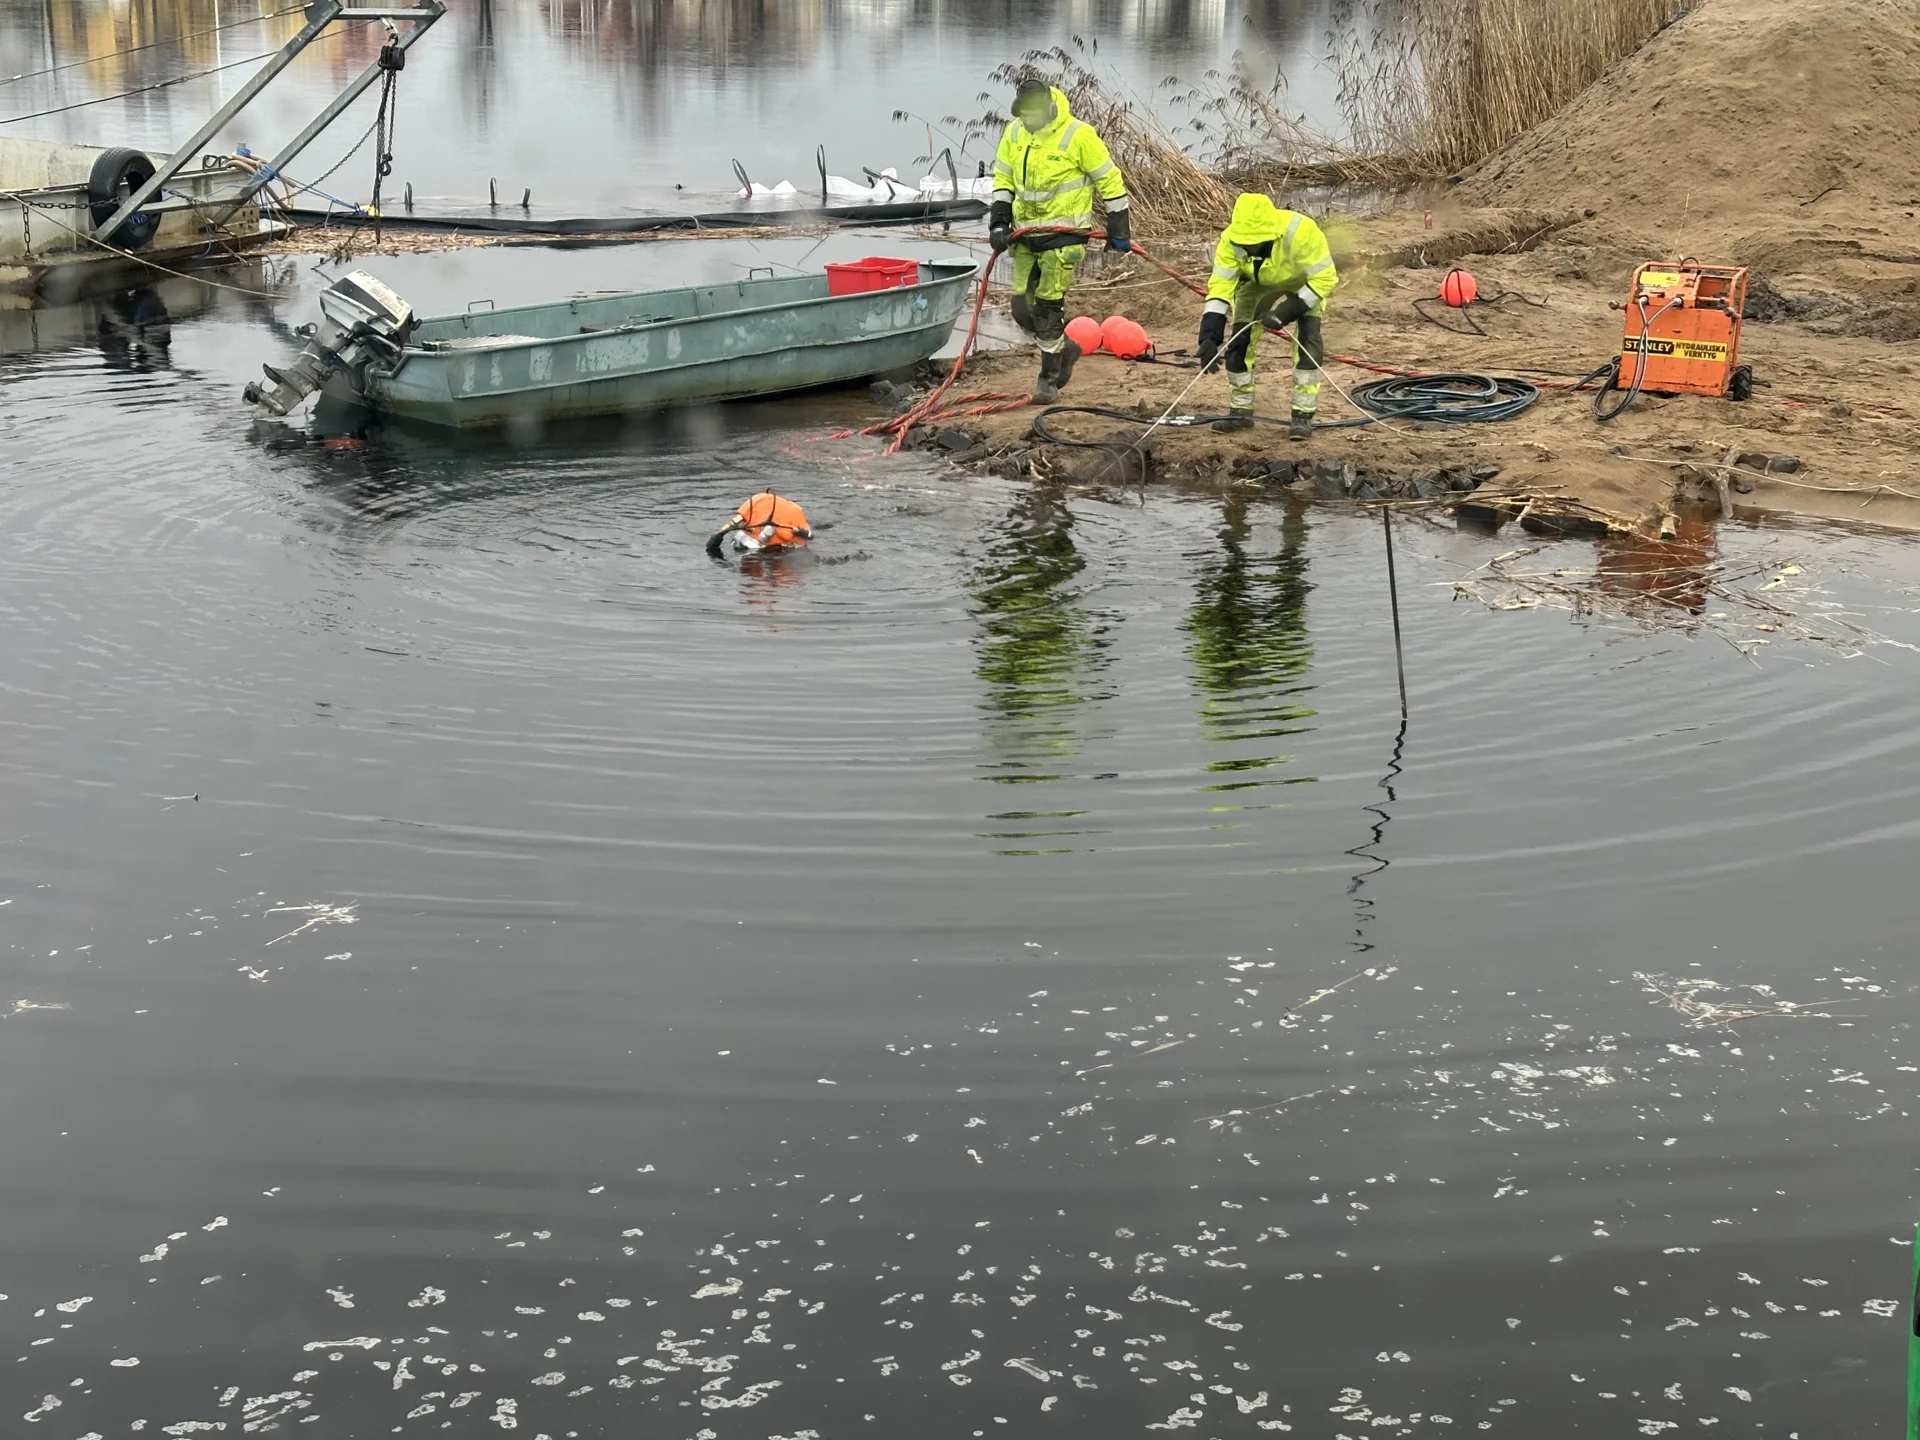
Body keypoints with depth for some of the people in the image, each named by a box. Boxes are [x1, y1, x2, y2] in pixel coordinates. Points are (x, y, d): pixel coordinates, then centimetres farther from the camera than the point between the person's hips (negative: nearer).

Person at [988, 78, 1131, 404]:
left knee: (1048, 306, -8)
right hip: (1025, 234, 6)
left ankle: (1050, 375, 6)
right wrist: (999, 221, 4)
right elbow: (1003, 178, 15)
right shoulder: (1014, 132, 3)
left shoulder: (1078, 135, -14)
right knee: (1022, 308, 4)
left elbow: (1109, 179, -6)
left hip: (1063, 234, -6)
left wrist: (1118, 229, -4)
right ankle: (1064, 348, 28)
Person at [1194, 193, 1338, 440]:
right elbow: (1219, 286, -30)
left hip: (1305, 282, -3)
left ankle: (1303, 415, -12)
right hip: (1258, 283, 3)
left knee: (1307, 342, -20)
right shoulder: (1231, 239, -32)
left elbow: (1324, 279, -34)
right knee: (1239, 340, -7)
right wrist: (1209, 334, -40)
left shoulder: (1301, 232, -42)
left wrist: (1286, 312, -39)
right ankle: (1240, 411, 9)